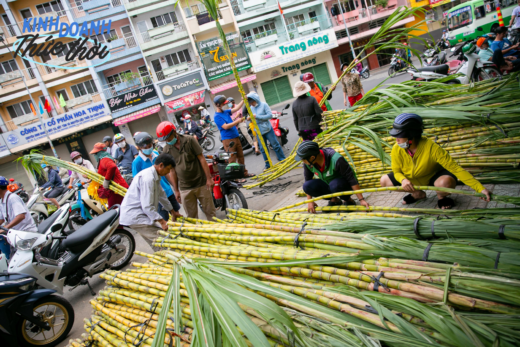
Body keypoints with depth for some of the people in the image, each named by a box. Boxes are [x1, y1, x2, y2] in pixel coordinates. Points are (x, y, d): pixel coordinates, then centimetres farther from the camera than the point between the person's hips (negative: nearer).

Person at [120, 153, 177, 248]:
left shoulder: (155, 176, 11)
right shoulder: (148, 178, -23)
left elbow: (161, 195, 25)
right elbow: (147, 206, -25)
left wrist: (172, 212, 33)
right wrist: (161, 221, -22)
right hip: (134, 216, -10)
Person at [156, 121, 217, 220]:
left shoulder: (189, 140, -5)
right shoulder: (166, 150, 2)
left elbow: (201, 158, -5)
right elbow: (172, 170, 7)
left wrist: (209, 178, -11)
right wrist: (176, 190, 7)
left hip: (201, 184, -2)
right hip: (185, 189, 2)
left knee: (210, 212, 6)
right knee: (191, 217, 6)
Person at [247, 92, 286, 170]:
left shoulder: (263, 105, -8)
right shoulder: (251, 108, 6)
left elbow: (270, 115, -17)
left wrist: (257, 117, -22)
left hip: (267, 129, -4)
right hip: (258, 131, 5)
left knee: (275, 145, 3)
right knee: (263, 149, 8)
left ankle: (283, 160, 17)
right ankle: (267, 165, 18)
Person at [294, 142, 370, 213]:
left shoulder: (335, 159, -33)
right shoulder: (308, 163, -18)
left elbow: (351, 178, -29)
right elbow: (307, 179, -3)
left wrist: (361, 200, -29)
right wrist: (310, 201, -7)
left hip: (345, 186, -5)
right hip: (329, 186, 5)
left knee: (334, 184, -40)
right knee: (307, 186, -22)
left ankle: (348, 200, -6)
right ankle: (334, 200, 0)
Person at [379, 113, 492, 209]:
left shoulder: (431, 148, -36)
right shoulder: (397, 149, -25)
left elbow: (455, 168, -35)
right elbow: (397, 171, -9)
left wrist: (480, 188, -40)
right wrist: (403, 180, -35)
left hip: (434, 176, -4)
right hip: (412, 179, 4)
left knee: (446, 182, -39)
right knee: (385, 181, -11)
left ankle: (441, 196, 3)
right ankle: (418, 194, 14)